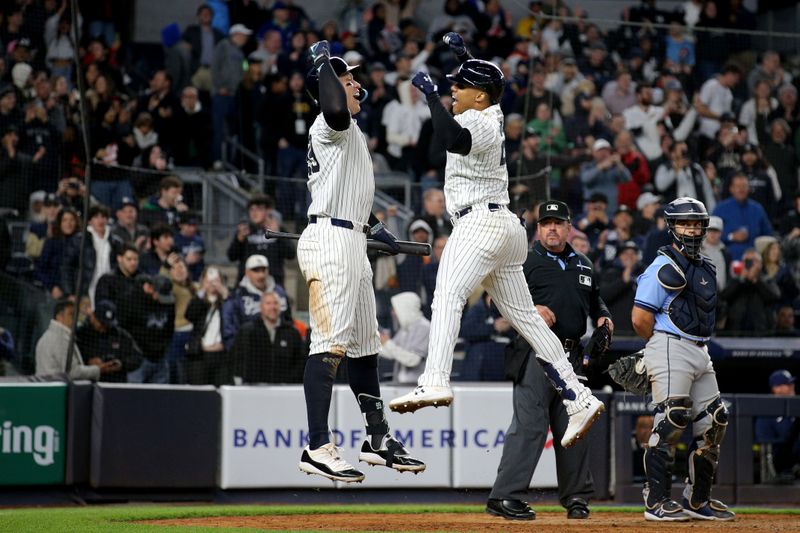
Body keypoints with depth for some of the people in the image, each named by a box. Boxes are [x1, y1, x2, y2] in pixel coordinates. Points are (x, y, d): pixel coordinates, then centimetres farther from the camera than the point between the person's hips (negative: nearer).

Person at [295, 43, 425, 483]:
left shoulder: (348, 131, 23)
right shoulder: (331, 125, -10)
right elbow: (336, 110, -36)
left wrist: (372, 227, 36)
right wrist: (323, 62, -21)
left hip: (352, 244, 11)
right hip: (330, 240, -11)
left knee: (364, 344, 16)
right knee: (330, 343, -16)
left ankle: (378, 439, 25)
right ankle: (317, 448, -20)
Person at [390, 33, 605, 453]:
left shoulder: (479, 122, -9)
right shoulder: (492, 114, 17)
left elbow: (455, 140, -34)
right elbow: (486, 84, 42)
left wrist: (431, 93, -25)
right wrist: (463, 56, 35)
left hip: (481, 221, -10)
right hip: (505, 227, 10)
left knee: (447, 295, -28)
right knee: (525, 317, 11)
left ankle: (435, 382, -48)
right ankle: (579, 400, 10)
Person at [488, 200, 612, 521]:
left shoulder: (583, 265, 19)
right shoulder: (525, 262, 1)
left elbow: (594, 299, 32)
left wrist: (603, 316, 11)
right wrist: (530, 310, -21)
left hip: (573, 356, 6)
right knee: (529, 424, -14)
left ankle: (576, 496, 20)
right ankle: (505, 497, -14)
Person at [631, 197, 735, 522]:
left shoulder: (705, 268, 18)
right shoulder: (664, 267, -8)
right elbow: (640, 318, -13)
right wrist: (662, 347, 1)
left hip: (700, 351, 9)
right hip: (671, 350, -9)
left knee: (714, 423, 8)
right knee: (671, 422, -13)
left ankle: (697, 500, 19)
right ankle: (656, 503, -8)